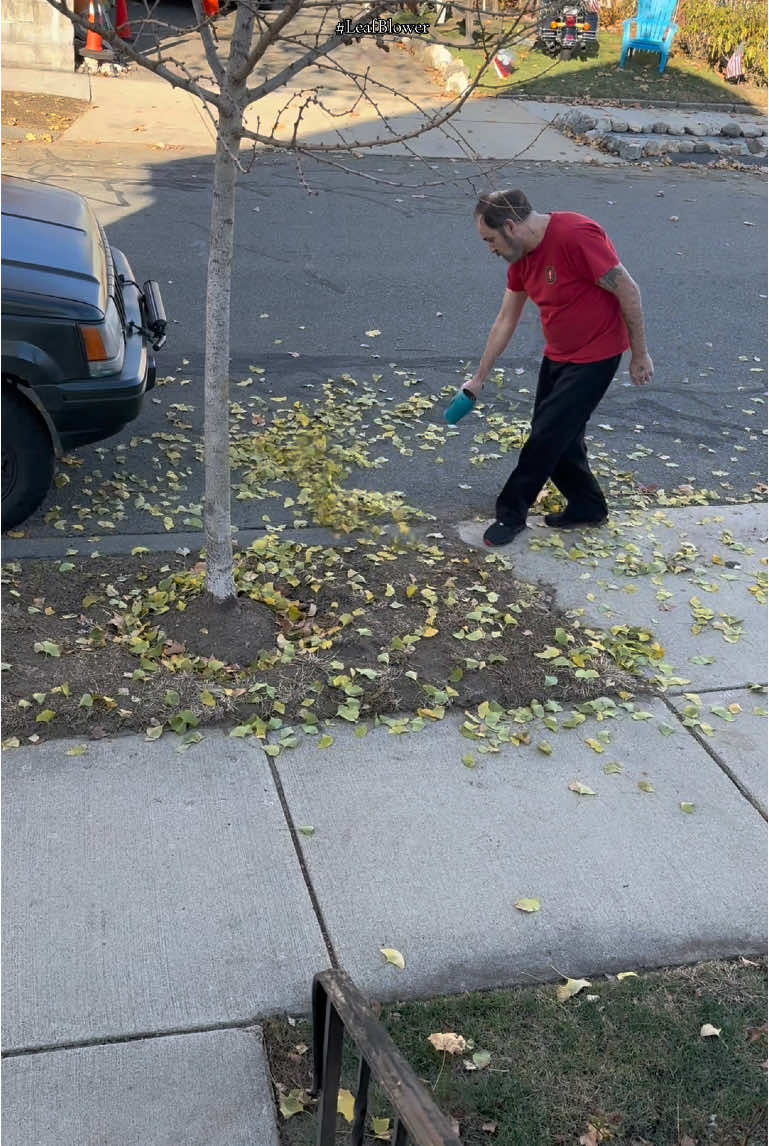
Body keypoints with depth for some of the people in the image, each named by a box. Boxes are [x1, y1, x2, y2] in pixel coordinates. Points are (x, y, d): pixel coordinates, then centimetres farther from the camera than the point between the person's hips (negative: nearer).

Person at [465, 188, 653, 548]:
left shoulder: (575, 235, -26)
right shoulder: (521, 256, 0)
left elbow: (628, 291, -21)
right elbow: (506, 320, 10)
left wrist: (639, 355, -15)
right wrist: (479, 377, 14)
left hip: (594, 357, -8)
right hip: (557, 356, 8)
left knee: (547, 436, -5)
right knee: (559, 437, 13)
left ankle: (511, 513, 8)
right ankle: (587, 508, 30)